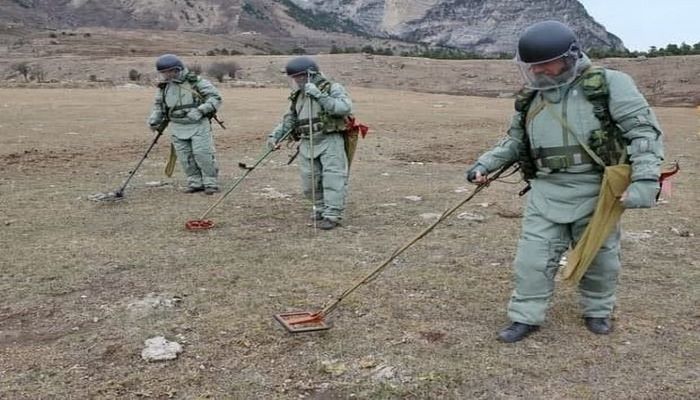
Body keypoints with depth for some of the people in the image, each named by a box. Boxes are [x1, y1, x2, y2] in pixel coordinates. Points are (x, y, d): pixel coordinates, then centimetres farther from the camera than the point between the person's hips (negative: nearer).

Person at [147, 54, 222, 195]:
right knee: (185, 157, 1)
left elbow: (216, 98, -7)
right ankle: (195, 183, 12)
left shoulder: (196, 82, -6)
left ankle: (211, 183, 1)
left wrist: (200, 110, -18)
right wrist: (154, 121, 8)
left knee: (202, 153, -11)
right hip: (177, 127, 5)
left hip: (199, 125, -5)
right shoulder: (164, 87, 9)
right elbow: (158, 105, 23)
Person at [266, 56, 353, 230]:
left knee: (332, 178, -8)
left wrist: (319, 95, -23)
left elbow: (345, 108, -21)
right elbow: (289, 119, 21)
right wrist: (275, 135, 8)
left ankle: (332, 214, -4)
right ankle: (320, 207, 28)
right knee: (309, 181, 9)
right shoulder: (298, 95, 15)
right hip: (307, 143, 7)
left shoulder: (333, 88, -5)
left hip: (330, 140, -6)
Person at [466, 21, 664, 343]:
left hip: (593, 190, -2)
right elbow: (515, 141, 18)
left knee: (599, 258, 13)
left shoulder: (609, 84, -7)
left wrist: (644, 180, -21)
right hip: (546, 192, 3)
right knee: (533, 257, 0)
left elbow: (644, 130, -10)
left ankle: (597, 310, 36)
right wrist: (485, 163, 5)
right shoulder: (530, 98, 6)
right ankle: (526, 317, 15)